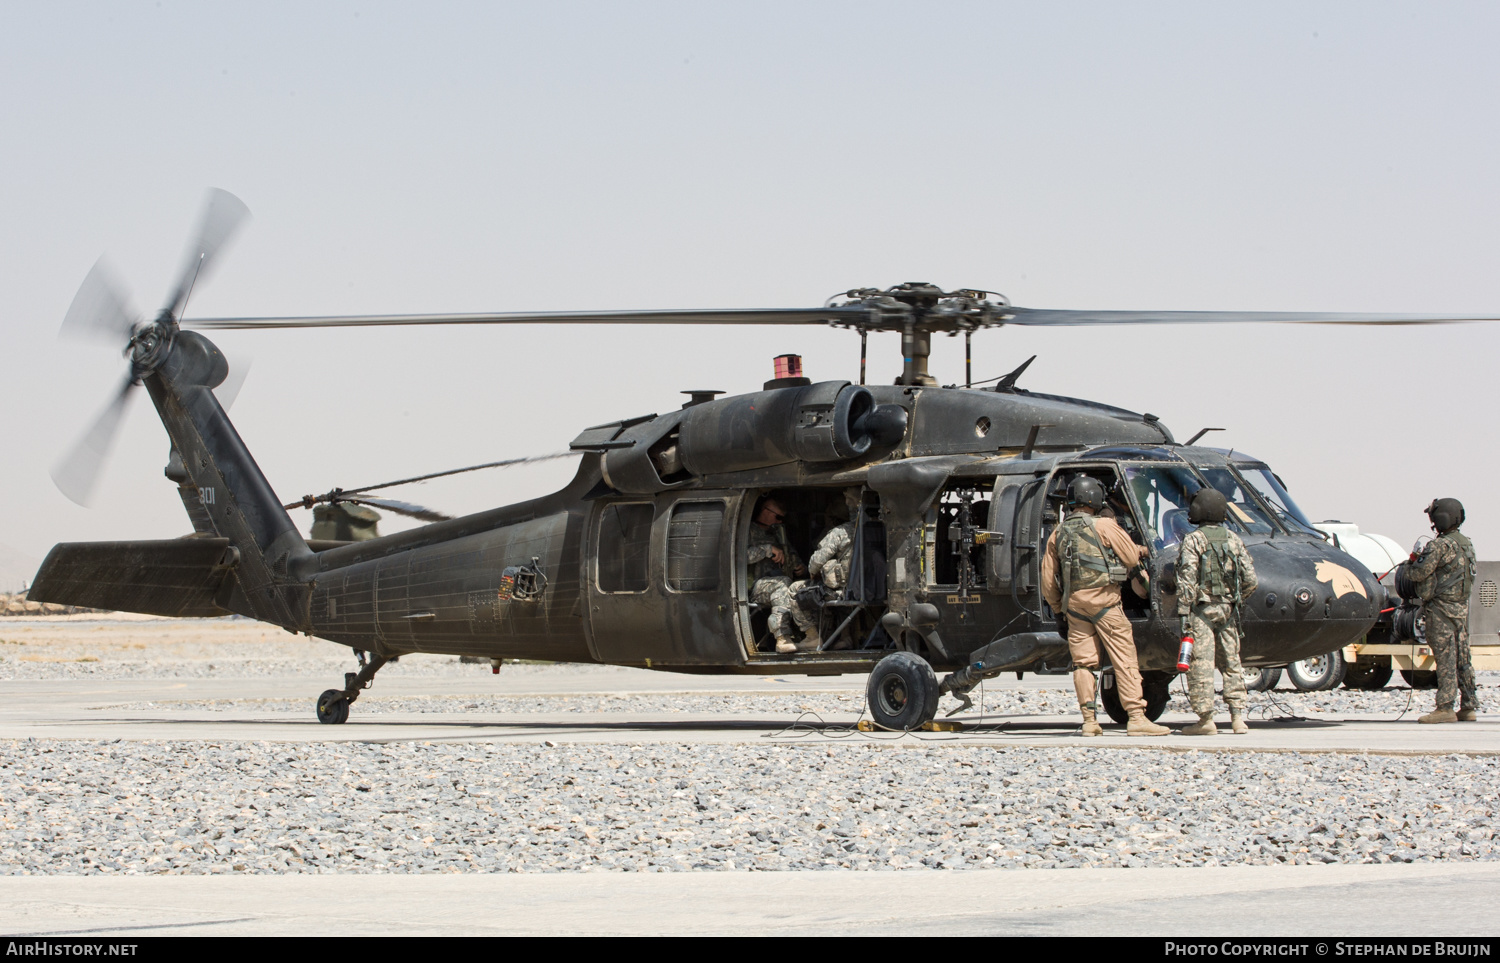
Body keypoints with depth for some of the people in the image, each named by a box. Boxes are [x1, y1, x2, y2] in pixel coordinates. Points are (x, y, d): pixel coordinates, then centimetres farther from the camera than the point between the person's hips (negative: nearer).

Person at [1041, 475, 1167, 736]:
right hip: (1103, 599, -5)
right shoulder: (1104, 526, -4)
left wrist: (1059, 607, 25)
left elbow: (1048, 580, 12)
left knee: (1083, 661, 7)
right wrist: (1140, 551, 22)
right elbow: (1131, 558, -1)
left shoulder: (1057, 534, 11)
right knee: (1124, 659, -3)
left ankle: (1089, 721, 3)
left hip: (1074, 602, 5)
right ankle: (1136, 717, -8)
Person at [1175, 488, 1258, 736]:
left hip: (1201, 610, -5)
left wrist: (1183, 613, -14)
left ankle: (1205, 719, -5)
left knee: (1200, 665, -3)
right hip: (1227, 611, 5)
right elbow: (1250, 579, 7)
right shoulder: (1234, 540, 9)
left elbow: (1186, 580, -14)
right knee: (1231, 664, 11)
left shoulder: (1193, 540, -6)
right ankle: (1238, 717, 5)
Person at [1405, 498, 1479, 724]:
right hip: (1462, 605, 8)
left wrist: (1411, 565, 7)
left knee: (1445, 658, -8)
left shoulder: (1441, 546, -15)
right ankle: (1469, 707, 13)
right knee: (1462, 657, 11)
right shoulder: (1466, 544, 12)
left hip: (1441, 607, -8)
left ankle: (1445, 708, -9)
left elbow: (1420, 573, -17)